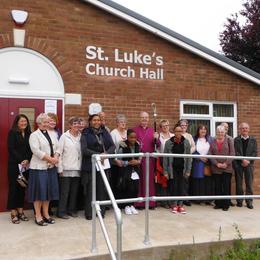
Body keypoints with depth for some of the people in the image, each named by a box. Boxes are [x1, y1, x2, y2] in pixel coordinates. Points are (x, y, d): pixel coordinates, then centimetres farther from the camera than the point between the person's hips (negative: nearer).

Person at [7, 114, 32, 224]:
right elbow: (11, 149, -9)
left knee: (22, 187, 9)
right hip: (14, 164, -4)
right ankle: (13, 213, 8)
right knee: (13, 187, 1)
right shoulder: (12, 133, -3)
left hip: (26, 165, 4)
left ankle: (20, 211, 17)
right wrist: (21, 160, -13)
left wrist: (27, 160, -9)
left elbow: (30, 149, 6)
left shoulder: (28, 134, 9)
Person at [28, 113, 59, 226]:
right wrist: (50, 159, -16)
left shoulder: (52, 135, 15)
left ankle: (46, 214, 20)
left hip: (51, 167, 6)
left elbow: (57, 148, 11)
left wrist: (55, 158, -8)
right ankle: (38, 216, 9)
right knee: (39, 191, -1)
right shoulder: (34, 135, -5)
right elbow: (36, 151, -16)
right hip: (39, 167, -6)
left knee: (48, 191, 10)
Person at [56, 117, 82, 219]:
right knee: (64, 191, 3)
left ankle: (72, 210, 24)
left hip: (77, 169, 4)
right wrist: (60, 168, -8)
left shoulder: (81, 136, 5)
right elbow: (59, 152, -5)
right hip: (66, 169, -3)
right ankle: (61, 211, 14)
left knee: (74, 191, 11)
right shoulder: (64, 136, -4)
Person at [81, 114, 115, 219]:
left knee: (102, 189, 6)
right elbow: (84, 150, -10)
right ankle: (89, 213, 14)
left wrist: (106, 153, -13)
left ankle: (101, 211, 19)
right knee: (90, 190, 2)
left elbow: (112, 146, 6)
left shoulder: (105, 132, 12)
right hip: (90, 166, -3)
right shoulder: (85, 134, 0)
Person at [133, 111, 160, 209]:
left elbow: (158, 145, 6)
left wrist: (156, 138, -13)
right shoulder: (134, 130, 4)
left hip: (150, 159, 2)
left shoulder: (152, 130, 12)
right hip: (138, 159, -2)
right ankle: (139, 202, 7)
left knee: (149, 180, 5)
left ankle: (150, 202, 12)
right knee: (139, 180, 0)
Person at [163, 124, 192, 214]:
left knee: (181, 186, 5)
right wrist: (165, 171, -4)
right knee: (173, 186, 4)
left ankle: (180, 204, 17)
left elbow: (188, 157, 1)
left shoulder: (186, 142, -1)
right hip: (172, 169, -1)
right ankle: (174, 205, 17)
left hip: (182, 168, 1)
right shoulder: (168, 143, -4)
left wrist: (188, 170, -2)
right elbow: (165, 158, -2)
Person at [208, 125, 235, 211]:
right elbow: (210, 154, 2)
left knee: (226, 186, -1)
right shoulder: (213, 142, 8)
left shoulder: (228, 141, 5)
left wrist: (226, 163, -12)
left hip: (227, 168, -1)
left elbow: (232, 153, -2)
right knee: (217, 186, 5)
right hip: (216, 168, 1)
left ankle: (226, 204, 8)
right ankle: (218, 203, 15)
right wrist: (217, 163, -9)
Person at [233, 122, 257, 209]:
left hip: (249, 164, 1)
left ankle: (249, 202, 10)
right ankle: (239, 201, 15)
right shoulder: (236, 140, 2)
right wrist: (243, 160, -17)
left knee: (249, 183, 2)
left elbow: (255, 152, 1)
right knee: (239, 183, 5)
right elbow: (235, 152, -6)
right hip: (238, 164, -1)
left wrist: (248, 161, -12)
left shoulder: (253, 140, 7)